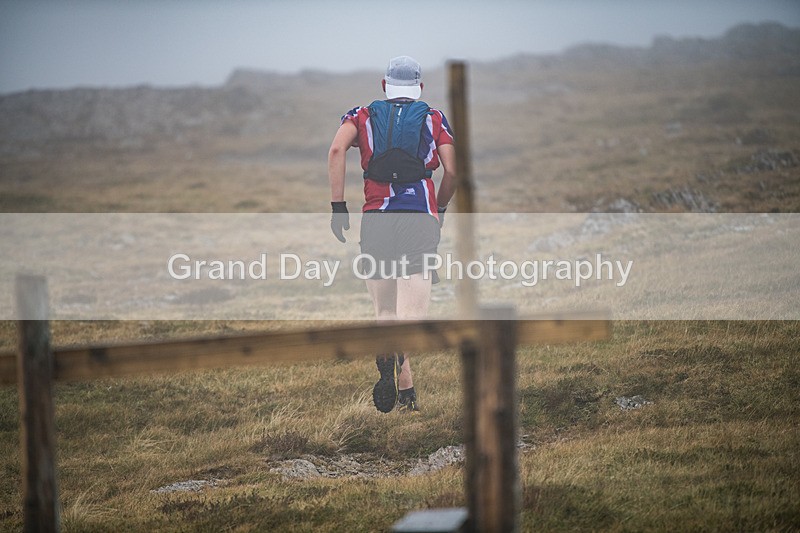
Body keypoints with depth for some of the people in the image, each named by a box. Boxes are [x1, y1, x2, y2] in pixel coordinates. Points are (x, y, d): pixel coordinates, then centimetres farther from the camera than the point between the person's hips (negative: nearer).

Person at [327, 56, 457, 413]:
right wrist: (440, 208, 25)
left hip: (376, 218, 1)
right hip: (421, 216, -1)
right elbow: (452, 172, 6)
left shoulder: (364, 115, 14)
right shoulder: (433, 119, 13)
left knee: (385, 312, 13)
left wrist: (338, 206, -5)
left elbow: (337, 149, -5)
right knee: (411, 313, -9)